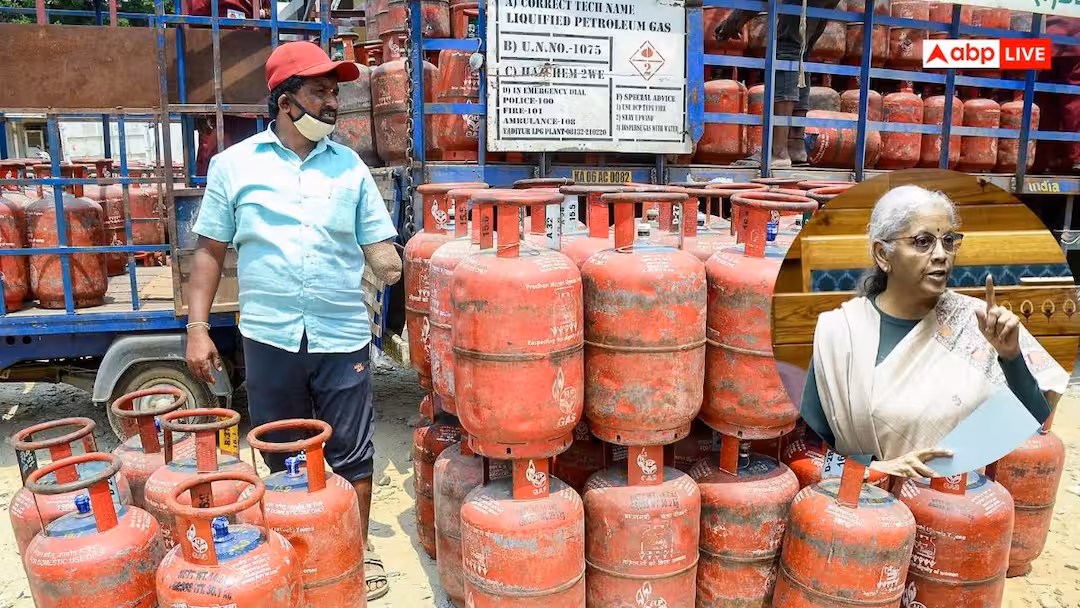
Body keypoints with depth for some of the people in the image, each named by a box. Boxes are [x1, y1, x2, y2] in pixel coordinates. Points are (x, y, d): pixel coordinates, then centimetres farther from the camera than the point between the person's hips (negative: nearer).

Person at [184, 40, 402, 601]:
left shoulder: (350, 167, 5)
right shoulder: (234, 164, 4)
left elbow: (379, 249, 6)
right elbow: (210, 250, 8)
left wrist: (401, 274, -14)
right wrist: (197, 328, 2)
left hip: (343, 338, 0)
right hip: (269, 338, 0)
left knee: (350, 456, 9)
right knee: (282, 459, 15)